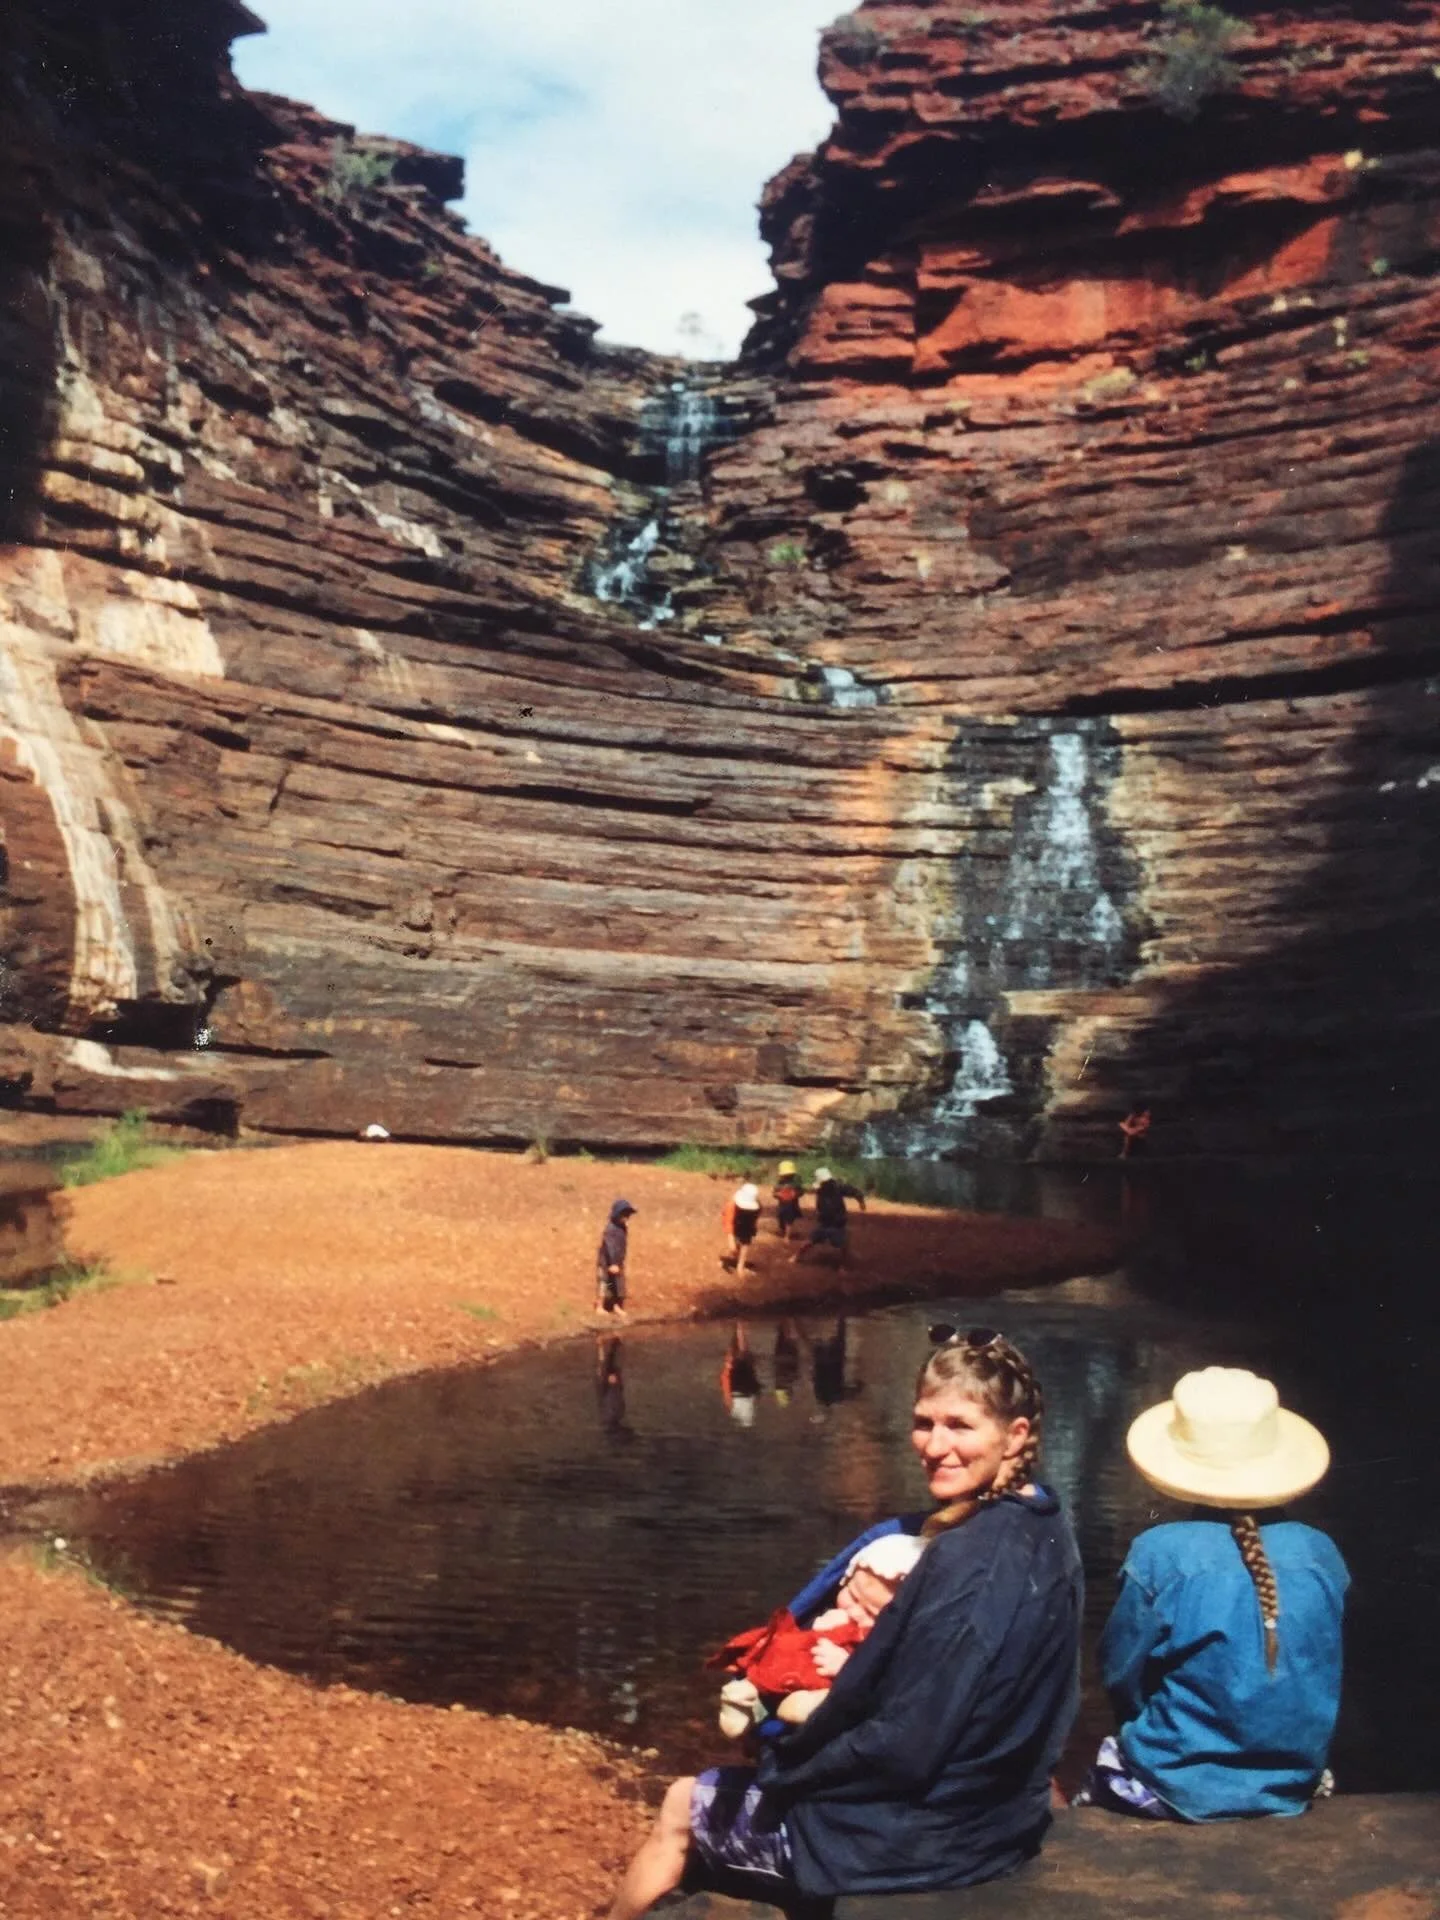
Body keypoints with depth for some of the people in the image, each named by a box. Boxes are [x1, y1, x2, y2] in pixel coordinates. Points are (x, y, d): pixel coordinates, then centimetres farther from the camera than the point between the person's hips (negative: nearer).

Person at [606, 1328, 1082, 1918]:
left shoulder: (973, 1562, -29)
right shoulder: (1044, 1528, 0)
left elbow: (901, 1750, -26)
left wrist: (780, 1768, -12)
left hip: (916, 1835, -8)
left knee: (683, 1808, 14)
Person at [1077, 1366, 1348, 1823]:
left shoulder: (1161, 1555, -19)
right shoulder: (1321, 1555, -8)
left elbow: (1121, 1677, -7)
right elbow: (1319, 1682, 5)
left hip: (1182, 1792, -4)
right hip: (1292, 1793, 4)